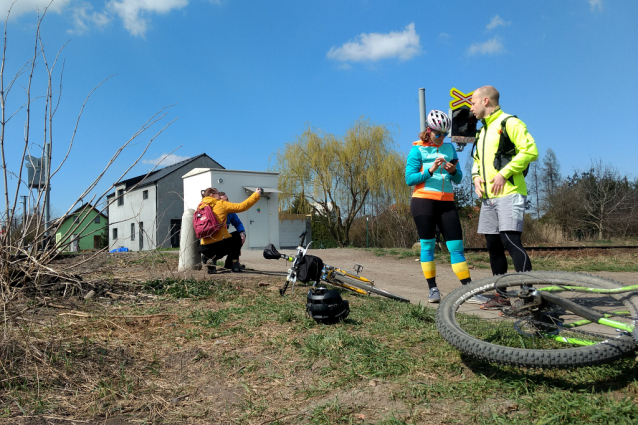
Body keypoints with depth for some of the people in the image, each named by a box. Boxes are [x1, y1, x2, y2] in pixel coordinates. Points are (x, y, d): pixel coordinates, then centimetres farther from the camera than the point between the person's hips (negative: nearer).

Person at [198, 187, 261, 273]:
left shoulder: (201, 206, 12)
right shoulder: (221, 204, -2)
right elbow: (242, 207, 0)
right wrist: (257, 195, 11)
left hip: (204, 247, 4)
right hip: (219, 243, -4)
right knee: (237, 239, 27)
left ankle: (209, 258, 6)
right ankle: (234, 264, 14)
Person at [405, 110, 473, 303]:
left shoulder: (449, 148, 13)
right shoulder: (418, 150, 0)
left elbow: (458, 179, 14)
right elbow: (409, 178, -8)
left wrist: (453, 171, -8)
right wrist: (430, 170, -20)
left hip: (446, 202, 4)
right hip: (423, 201, -3)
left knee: (456, 247, -1)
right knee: (427, 245, -1)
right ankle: (432, 288, 7)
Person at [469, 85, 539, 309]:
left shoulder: (509, 123, -5)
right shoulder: (482, 131, 22)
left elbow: (530, 150, -15)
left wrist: (504, 173, -19)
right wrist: (476, 177, 8)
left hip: (509, 193, -9)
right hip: (488, 196, 9)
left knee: (510, 240, -18)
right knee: (493, 245, 8)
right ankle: (501, 295, 16)